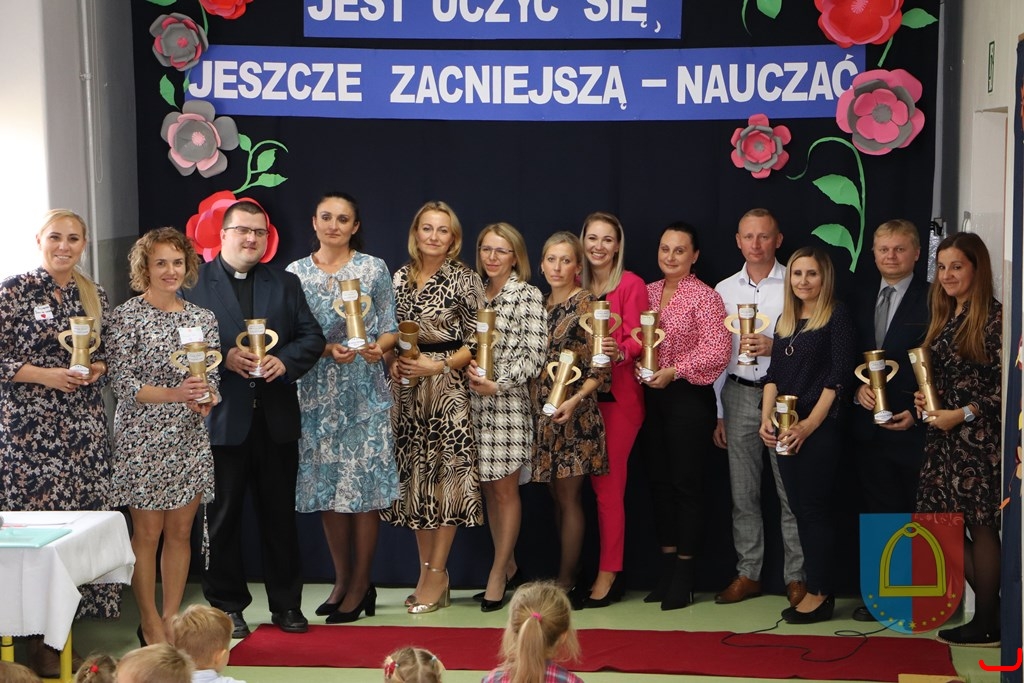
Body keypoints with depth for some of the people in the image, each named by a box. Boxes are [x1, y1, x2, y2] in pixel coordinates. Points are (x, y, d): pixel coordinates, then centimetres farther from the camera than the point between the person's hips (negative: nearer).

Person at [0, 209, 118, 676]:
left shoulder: (94, 296, 12)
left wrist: (98, 367, 1)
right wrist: (43, 375, -15)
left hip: (84, 425, 5)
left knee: (87, 515, 1)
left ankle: (84, 614, 12)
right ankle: (39, 637, 4)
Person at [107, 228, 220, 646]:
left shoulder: (202, 318, 8)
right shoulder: (127, 316, -6)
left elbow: (213, 376, 11)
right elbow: (122, 381, -11)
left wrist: (208, 398, -12)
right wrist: (173, 394, -24)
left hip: (190, 439, 5)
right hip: (144, 439, -4)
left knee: (181, 531, 8)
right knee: (147, 532, 2)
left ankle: (172, 618, 18)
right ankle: (151, 625, 12)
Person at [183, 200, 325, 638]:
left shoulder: (286, 284, 13)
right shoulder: (193, 283, 1)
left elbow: (312, 337, 7)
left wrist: (284, 360, -11)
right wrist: (224, 358, -18)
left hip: (276, 417, 3)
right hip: (221, 418, -3)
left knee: (280, 514, 10)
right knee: (222, 515, 5)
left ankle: (286, 603, 21)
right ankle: (226, 605, 17)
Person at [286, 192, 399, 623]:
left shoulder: (374, 269, 3)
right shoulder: (296, 272, 7)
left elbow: (390, 329, 4)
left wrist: (378, 347, -17)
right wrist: (328, 349, -14)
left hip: (364, 391, -2)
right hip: (317, 391, 2)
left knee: (364, 484, -3)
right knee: (326, 486, 6)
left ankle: (360, 585, 6)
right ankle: (342, 579, 20)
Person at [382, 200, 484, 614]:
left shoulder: (465, 280, -4)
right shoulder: (400, 278, 10)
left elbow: (476, 341, -7)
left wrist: (437, 366, -15)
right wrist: (393, 363, -2)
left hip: (447, 389, -5)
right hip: (406, 389, 5)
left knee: (446, 475, -4)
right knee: (415, 478, 7)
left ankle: (436, 575, 4)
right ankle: (427, 572, 16)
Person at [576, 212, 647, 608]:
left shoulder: (631, 285, -4)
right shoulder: (578, 286, 13)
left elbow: (637, 339, -10)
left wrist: (618, 352, -29)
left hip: (618, 395, -5)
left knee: (607, 486, -5)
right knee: (595, 484, 6)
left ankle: (607, 575, 3)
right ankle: (612, 571, 15)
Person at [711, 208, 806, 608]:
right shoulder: (724, 290, 11)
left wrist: (775, 347, -17)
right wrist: (718, 413, 12)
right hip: (739, 394, 4)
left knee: (791, 489, -2)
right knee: (743, 492, 8)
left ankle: (796, 577, 7)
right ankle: (748, 574, 17)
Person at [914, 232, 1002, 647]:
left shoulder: (993, 317, -10)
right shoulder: (944, 316, 13)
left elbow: (1005, 385, -14)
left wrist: (964, 414, -17)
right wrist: (924, 399, 3)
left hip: (978, 438, -8)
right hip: (943, 437, 8)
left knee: (980, 526, -1)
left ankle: (987, 624, 9)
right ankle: (992, 605, 19)